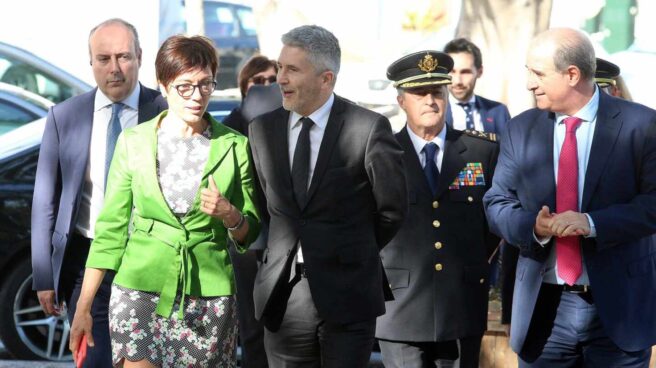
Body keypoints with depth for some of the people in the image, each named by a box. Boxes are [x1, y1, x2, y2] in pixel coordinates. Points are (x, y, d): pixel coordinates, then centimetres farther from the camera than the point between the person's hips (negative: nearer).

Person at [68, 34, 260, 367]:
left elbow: (250, 233, 11)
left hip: (209, 297, 1)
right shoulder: (133, 142, 4)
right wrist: (83, 307, 2)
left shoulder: (234, 146, 5)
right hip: (140, 289, -1)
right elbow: (111, 227, 6)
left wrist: (229, 214, -13)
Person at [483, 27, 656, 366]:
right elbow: (497, 203, 6)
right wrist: (533, 226, -15)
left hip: (617, 305, -3)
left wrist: (593, 223, -23)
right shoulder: (521, 129, 7)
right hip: (544, 307, 3)